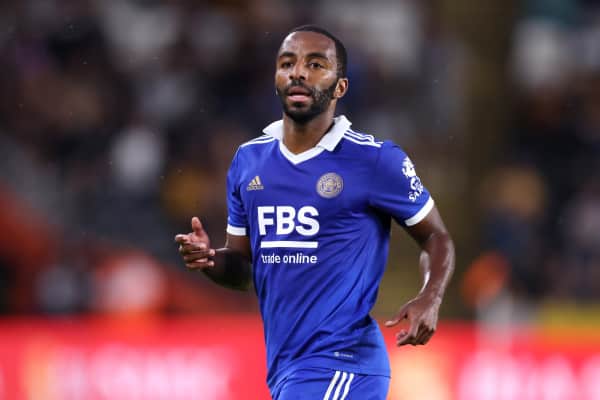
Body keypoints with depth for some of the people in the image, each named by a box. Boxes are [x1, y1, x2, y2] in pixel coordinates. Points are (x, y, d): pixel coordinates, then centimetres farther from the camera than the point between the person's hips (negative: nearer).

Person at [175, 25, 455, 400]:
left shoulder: (375, 160, -7)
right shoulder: (249, 160, 9)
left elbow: (436, 237, 3)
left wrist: (430, 300, -16)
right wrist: (209, 259, -5)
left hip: (341, 364, -7)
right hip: (282, 366, 7)